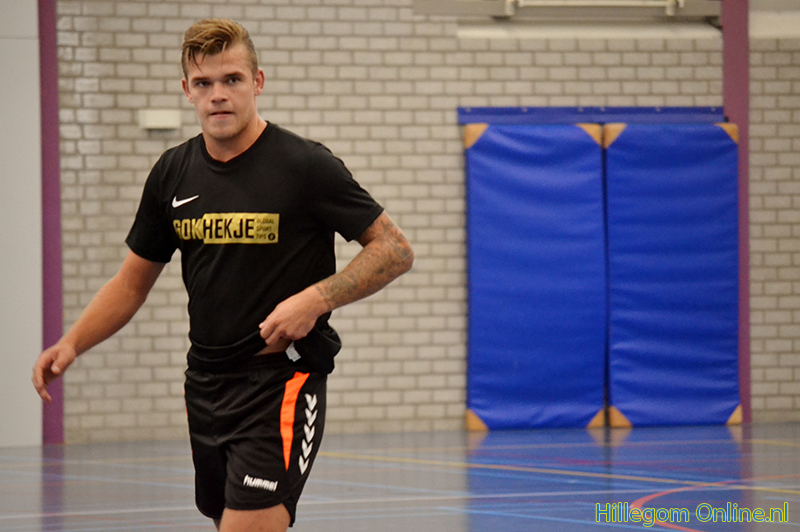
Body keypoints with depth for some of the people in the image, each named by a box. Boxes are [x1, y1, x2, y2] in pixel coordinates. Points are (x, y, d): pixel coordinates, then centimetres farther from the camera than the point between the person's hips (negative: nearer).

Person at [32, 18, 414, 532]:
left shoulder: (306, 165, -9)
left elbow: (396, 250, -7)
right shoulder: (173, 173, 7)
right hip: (207, 385, 6)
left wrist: (316, 299, -19)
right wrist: (71, 344, 2)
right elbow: (133, 280, 17)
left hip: (283, 380, -6)